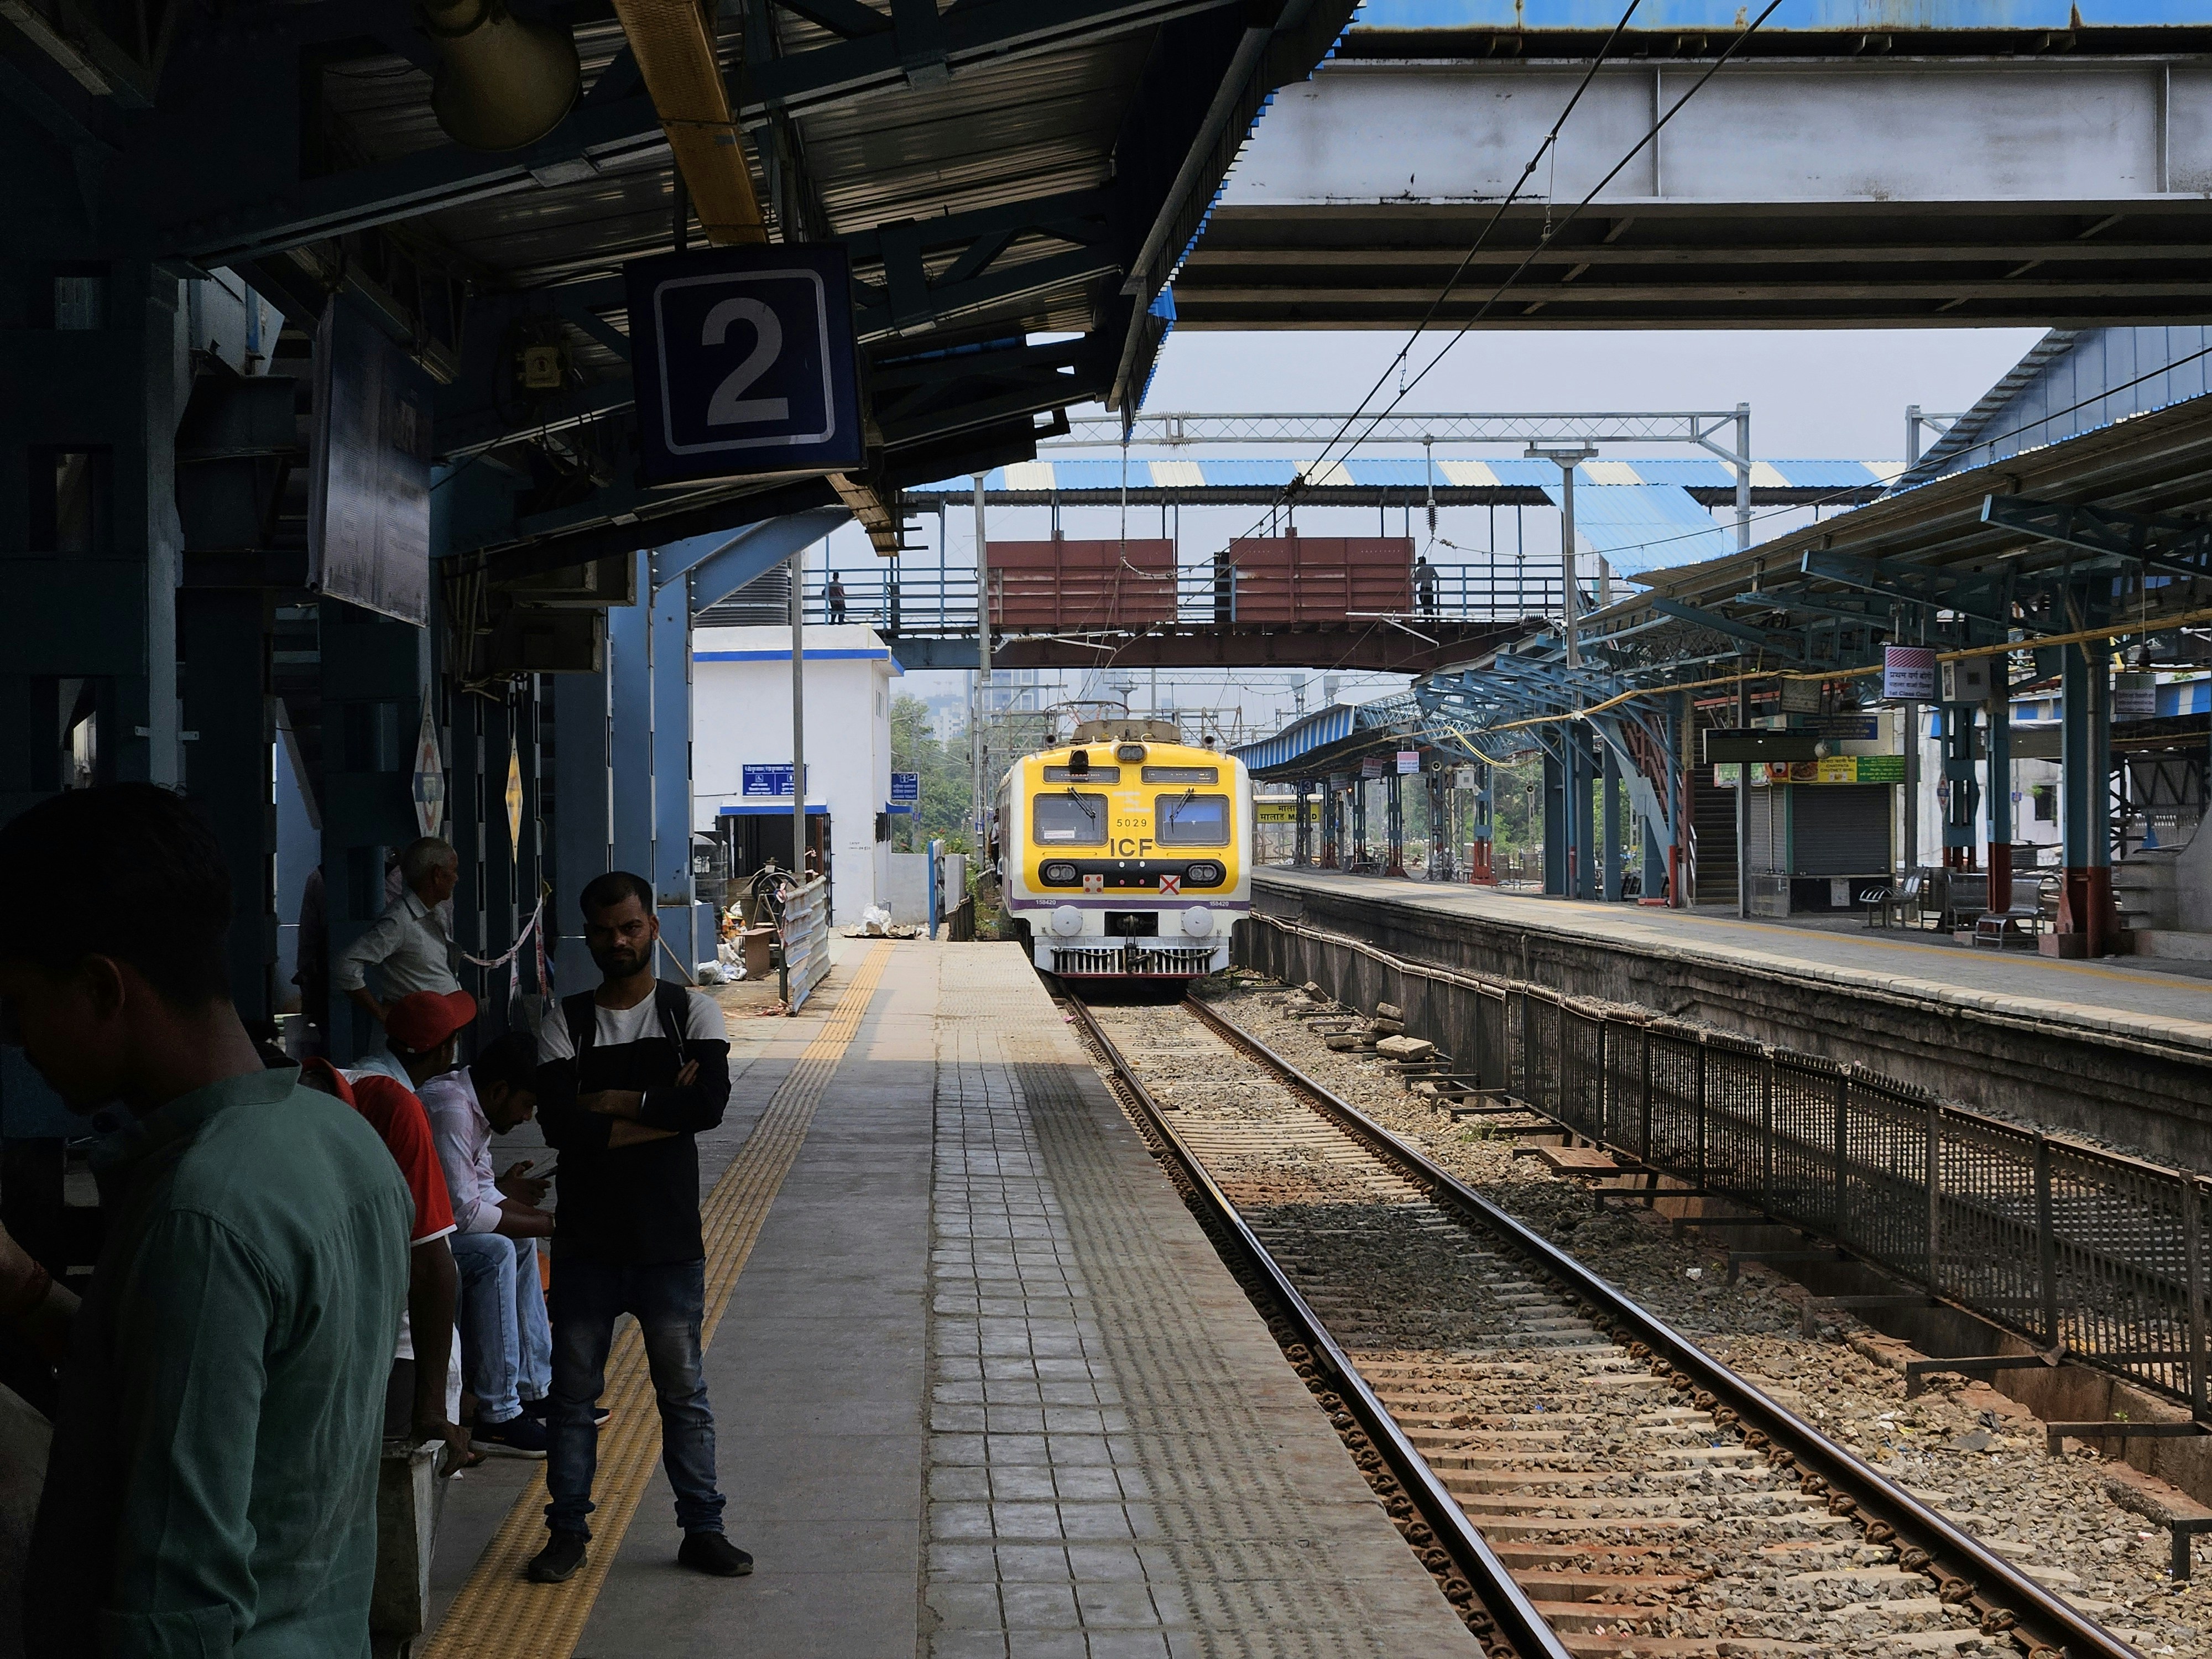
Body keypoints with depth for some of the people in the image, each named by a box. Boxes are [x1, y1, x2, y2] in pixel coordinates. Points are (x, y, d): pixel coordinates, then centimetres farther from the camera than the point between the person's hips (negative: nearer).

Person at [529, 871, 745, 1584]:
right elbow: (559, 1123, -14)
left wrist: (613, 1103, -15)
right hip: (586, 1239, 1)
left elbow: (710, 1102, -16)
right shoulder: (565, 1024, 1)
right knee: (573, 1391, 7)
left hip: (670, 1240, -1)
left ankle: (702, 1527, 17)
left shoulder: (692, 1012, 1)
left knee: (684, 1390, 8)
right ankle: (568, 1530, 18)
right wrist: (662, 1109, -16)